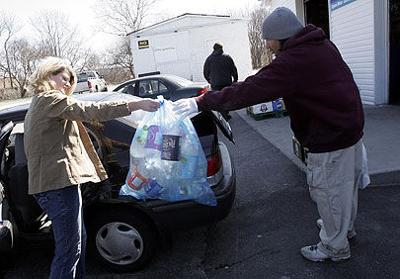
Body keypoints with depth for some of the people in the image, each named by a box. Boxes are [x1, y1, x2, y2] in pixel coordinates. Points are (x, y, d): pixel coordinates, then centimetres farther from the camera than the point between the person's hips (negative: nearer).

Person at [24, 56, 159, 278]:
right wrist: (136, 104, -27)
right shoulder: (51, 100, -9)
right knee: (69, 248, -6)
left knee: (78, 241, 19)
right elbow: (91, 110, -23)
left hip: (49, 183, 11)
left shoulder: (39, 104, 24)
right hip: (59, 184, -11)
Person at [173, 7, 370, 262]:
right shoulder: (322, 45, 4)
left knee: (328, 192, 8)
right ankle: (346, 226, 48)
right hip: (352, 127, 10)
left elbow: (249, 90, -29)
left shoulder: (294, 60, -26)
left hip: (331, 139, -10)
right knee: (345, 185, 25)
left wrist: (201, 102, -25)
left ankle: (335, 246, 28)